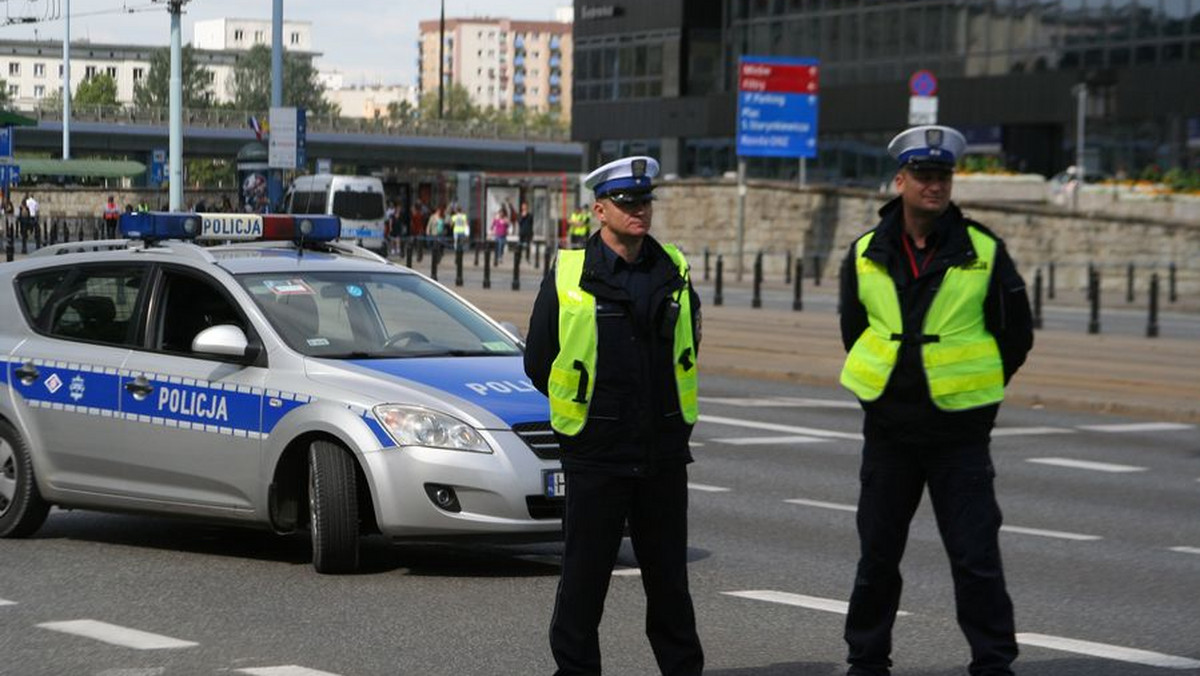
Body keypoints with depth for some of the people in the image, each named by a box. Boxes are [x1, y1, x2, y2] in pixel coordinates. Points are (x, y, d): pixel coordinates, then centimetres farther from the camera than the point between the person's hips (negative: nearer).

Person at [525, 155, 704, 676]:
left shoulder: (672, 271, 5)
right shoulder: (568, 276, -6)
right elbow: (538, 361, 2)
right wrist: (581, 408, 8)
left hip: (663, 451, 3)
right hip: (595, 453, -3)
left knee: (668, 573, 12)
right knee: (585, 571, 3)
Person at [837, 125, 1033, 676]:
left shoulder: (984, 253, -4)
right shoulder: (866, 254, 2)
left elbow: (1016, 336, 6)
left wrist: (973, 391, 7)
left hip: (959, 430, -2)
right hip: (888, 429, 3)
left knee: (976, 557, -5)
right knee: (877, 552, 10)